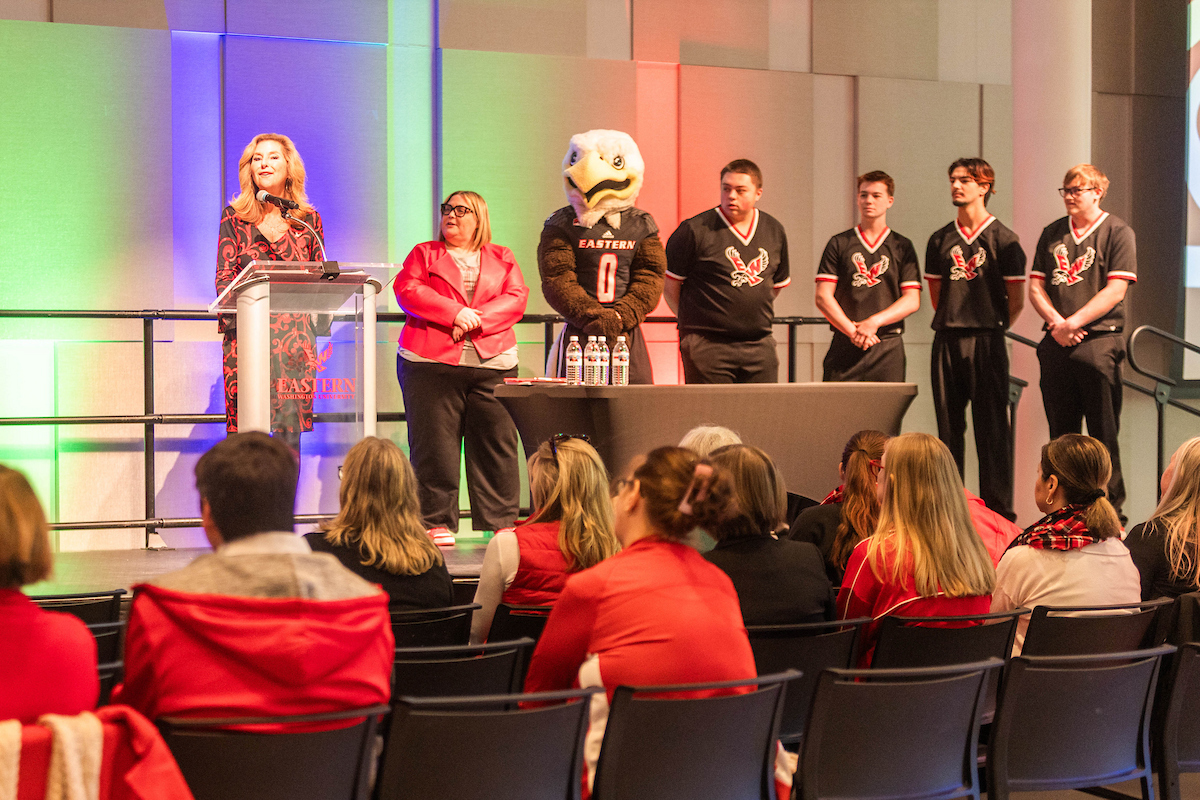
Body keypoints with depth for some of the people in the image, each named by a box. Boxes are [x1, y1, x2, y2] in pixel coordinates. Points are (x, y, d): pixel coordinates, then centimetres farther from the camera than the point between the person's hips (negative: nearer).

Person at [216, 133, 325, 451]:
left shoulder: (308, 219, 10)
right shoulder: (234, 216, 7)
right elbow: (224, 276, 3)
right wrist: (233, 314, -10)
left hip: (295, 333, 1)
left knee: (290, 426, -2)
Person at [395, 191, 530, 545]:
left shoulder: (502, 258, 18)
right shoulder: (424, 254, 14)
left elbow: (516, 298, 3)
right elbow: (407, 290, -2)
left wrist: (477, 318, -13)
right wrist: (455, 313, -14)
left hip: (492, 362, 1)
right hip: (431, 362, -1)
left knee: (497, 446, -2)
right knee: (434, 445, -5)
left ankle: (501, 523, 5)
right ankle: (436, 523, 2)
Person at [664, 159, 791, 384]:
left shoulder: (775, 232, 10)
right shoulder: (695, 230, -6)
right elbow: (669, 285, 0)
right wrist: (692, 319, 3)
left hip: (760, 346, 5)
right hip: (707, 346, -5)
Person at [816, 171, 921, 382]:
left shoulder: (902, 247, 11)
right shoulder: (839, 244, 10)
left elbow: (912, 301, 4)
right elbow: (823, 297, 3)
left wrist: (874, 321, -10)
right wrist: (852, 331, -9)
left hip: (888, 348, 0)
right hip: (844, 347, 0)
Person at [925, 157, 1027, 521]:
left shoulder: (1003, 239, -2)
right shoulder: (940, 240, 11)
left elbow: (1015, 301, 1)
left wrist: (989, 328, 7)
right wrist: (953, 323, 14)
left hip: (987, 341, -4)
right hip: (947, 340, 4)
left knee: (991, 429, -4)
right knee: (948, 427, 6)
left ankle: (998, 511, -1)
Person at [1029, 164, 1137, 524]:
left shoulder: (1117, 233, 0)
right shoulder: (1052, 233, 14)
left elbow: (1115, 291, -9)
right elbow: (1035, 286, 10)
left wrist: (1072, 323, -15)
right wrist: (1056, 323, -6)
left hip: (1100, 341, -5)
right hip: (1056, 343, 5)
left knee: (1103, 432, -4)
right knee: (1061, 431, 8)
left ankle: (1111, 507, 2)